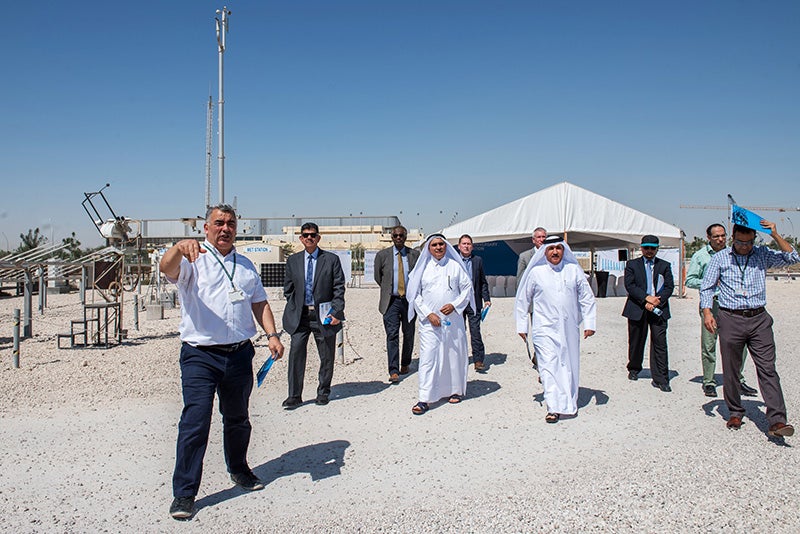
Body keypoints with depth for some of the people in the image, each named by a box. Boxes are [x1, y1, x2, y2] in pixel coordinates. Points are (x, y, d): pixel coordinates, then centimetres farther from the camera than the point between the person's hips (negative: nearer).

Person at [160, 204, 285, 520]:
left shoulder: (245, 265, 15)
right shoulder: (192, 260, 0)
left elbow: (259, 303, 18)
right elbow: (167, 268, -22)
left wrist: (272, 335, 4)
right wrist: (179, 249, -44)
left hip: (239, 354, 5)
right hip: (200, 355, -4)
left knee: (238, 419, 18)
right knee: (195, 421, -9)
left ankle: (239, 470, 39)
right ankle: (184, 493, 4)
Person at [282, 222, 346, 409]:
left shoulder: (332, 259, 1)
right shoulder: (293, 260, 9)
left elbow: (339, 288, -2)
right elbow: (288, 289, 13)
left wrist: (336, 312, -10)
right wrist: (293, 311, 4)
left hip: (323, 315, -1)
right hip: (300, 315, 2)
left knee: (326, 356, 7)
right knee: (296, 353, -3)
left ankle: (323, 392, 24)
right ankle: (294, 395, 7)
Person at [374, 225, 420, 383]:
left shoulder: (415, 255, 4)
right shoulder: (382, 255, 3)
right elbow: (378, 277, 14)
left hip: (409, 299, 1)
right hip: (391, 300, -1)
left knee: (409, 334, 10)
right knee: (392, 335, -9)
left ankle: (405, 364, 30)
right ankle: (393, 371, -9)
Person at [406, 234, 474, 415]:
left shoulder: (455, 266, 5)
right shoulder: (422, 268, 4)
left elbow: (467, 288, 6)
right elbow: (415, 294, 4)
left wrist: (454, 305, -9)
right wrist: (428, 314, -7)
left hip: (453, 319, 1)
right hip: (429, 321, -1)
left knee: (454, 355, 9)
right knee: (427, 358, -7)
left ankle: (455, 390, 29)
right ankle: (424, 399, -6)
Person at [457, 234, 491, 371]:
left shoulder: (478, 260, 7)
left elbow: (483, 282, 9)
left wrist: (486, 298, 1)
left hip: (474, 302, 0)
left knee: (475, 331, -4)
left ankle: (478, 360, -1)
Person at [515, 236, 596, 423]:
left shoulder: (574, 270, 4)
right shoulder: (536, 272, 0)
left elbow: (587, 298, 8)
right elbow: (523, 300, 8)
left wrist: (589, 323, 2)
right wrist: (522, 326, 8)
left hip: (569, 329, 2)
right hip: (545, 329, -2)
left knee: (569, 365, 11)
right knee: (549, 366, -10)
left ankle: (569, 403, 29)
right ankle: (554, 407, -9)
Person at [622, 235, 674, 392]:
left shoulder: (665, 266, 11)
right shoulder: (632, 265, 8)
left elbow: (669, 287, 3)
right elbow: (629, 285, -3)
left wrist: (657, 301, -12)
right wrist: (646, 298, -15)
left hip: (658, 309, 0)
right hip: (637, 309, 0)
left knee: (660, 343, -7)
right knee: (636, 342, 11)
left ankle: (660, 379, -3)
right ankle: (634, 369, 33)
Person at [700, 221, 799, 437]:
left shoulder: (763, 255, 10)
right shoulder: (720, 258, 6)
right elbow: (706, 287, 5)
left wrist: (775, 235, -3)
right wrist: (707, 312, -8)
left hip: (759, 319, 1)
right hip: (730, 320, 0)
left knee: (767, 369, -6)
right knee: (730, 370, 6)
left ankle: (777, 421, -8)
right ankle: (735, 413, 22)